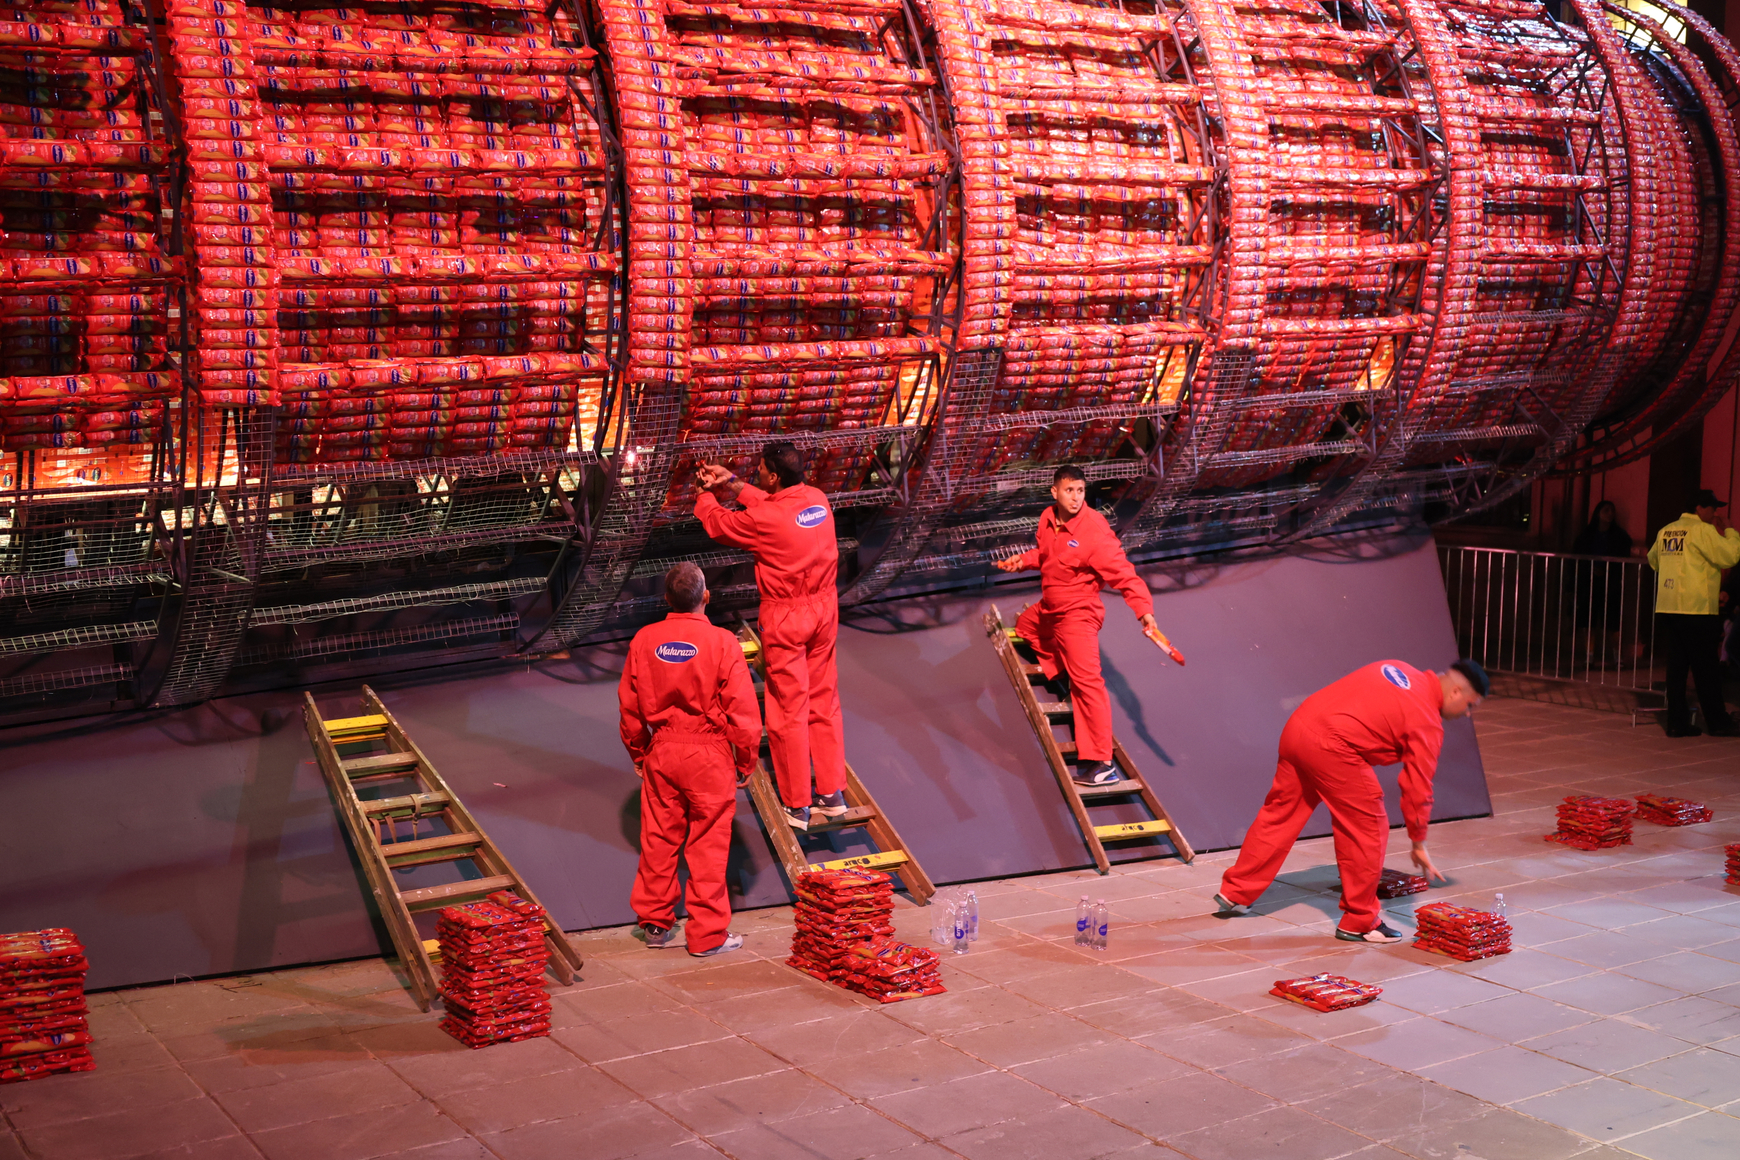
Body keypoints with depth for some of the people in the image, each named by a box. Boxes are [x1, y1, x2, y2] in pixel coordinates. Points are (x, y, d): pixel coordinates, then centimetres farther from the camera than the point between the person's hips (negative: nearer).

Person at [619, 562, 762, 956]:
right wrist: (745, 762, 1)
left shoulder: (644, 640, -3)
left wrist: (638, 753, 19)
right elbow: (742, 711, -12)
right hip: (709, 754, -3)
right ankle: (708, 934, 13)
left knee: (659, 839, 15)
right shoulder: (722, 643, -14)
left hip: (661, 751, 3)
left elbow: (629, 704, 6)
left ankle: (655, 923, 25)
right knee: (707, 847, 5)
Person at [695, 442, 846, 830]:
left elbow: (719, 524, -1)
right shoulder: (818, 500, -3)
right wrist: (732, 483, 21)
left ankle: (797, 805, 12)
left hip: (785, 617, -6)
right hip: (823, 608, 6)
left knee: (789, 709, 4)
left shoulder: (764, 518, -22)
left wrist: (706, 495, 20)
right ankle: (832, 792, 24)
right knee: (824, 701, 16)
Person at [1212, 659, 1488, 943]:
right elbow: (1417, 785, -2)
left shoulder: (1398, 670, 19)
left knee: (1279, 813, 20)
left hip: (1296, 726, 9)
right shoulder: (1427, 722, -3)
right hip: (1331, 749, -8)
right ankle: (1359, 922, 13)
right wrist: (1419, 845, 8)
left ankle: (1235, 892, 29)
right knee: (1368, 829, 5)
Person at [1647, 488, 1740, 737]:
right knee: (1706, 670, 2)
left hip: (1666, 609, 7)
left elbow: (1653, 559, 25)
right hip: (1696, 610, -7)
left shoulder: (1665, 531, 13)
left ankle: (1677, 723, 8)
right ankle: (1717, 723, 10)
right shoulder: (1702, 530, -9)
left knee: (1676, 667, 8)